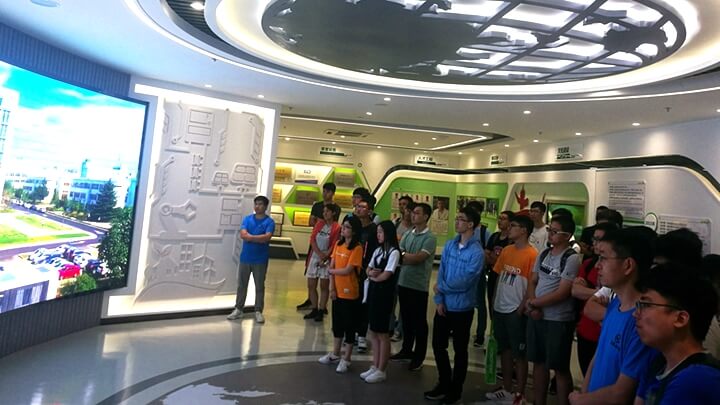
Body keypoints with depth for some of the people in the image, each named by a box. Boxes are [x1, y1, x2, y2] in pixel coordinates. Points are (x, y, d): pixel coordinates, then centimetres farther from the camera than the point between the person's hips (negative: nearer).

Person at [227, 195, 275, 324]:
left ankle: (258, 312, 14)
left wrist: (250, 237, -13)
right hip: (245, 258, 3)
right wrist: (259, 238, -16)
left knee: (259, 286, 5)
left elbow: (267, 237, -19)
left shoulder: (269, 221, -5)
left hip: (260, 260, -3)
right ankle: (238, 309, 21)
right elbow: (243, 235, -9)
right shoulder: (247, 219, 5)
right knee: (241, 285, 10)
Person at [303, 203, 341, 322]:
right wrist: (319, 253, -11)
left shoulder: (337, 227, -9)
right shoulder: (319, 223, 7)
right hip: (315, 257, 5)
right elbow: (312, 239, 0)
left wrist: (324, 257, -15)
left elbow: (334, 246, -11)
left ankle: (321, 311, 11)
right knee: (311, 285, 8)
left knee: (324, 286, 3)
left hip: (327, 259, -5)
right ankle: (314, 310, 20)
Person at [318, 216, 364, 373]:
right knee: (337, 323, 18)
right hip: (337, 291, 7)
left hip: (350, 293, -7)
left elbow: (347, 271, -20)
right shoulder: (338, 244, 5)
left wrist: (331, 271, -4)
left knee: (349, 325, 6)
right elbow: (332, 266, 3)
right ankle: (335, 354, 33)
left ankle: (346, 359, 18)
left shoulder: (357, 248, -16)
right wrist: (332, 287, -5)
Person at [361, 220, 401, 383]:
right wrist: (371, 273, -10)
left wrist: (373, 276, 0)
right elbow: (368, 270, 12)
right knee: (374, 332, 12)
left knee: (382, 333, 1)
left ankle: (381, 371, 11)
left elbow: (385, 275, -17)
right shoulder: (378, 250, 12)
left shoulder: (394, 252, -13)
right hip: (373, 291, 8)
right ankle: (374, 367, 23)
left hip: (384, 293, -8)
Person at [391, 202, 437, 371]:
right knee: (406, 318, 17)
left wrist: (403, 254, -7)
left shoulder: (430, 238, -11)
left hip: (419, 286, -6)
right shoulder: (407, 234, 8)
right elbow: (399, 255, 2)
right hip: (403, 282, 6)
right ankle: (406, 350, 32)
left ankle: (419, 357, 18)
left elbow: (418, 258, -20)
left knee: (419, 322, 6)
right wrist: (411, 259, -16)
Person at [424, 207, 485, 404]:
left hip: (462, 309, -6)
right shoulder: (449, 245, 2)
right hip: (444, 306, 6)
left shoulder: (477, 252, -18)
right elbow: (441, 273, 1)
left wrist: (441, 288, -9)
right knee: (438, 345, 16)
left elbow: (464, 282, -21)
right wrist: (439, 299, -6)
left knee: (460, 350, 11)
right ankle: (444, 384, 36)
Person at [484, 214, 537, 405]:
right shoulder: (506, 251, 7)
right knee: (504, 349, 17)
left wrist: (521, 309, -13)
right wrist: (494, 302, 10)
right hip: (500, 308, 7)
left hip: (516, 311, -7)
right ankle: (507, 389, 31)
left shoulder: (532, 254, -14)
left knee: (519, 353, 6)